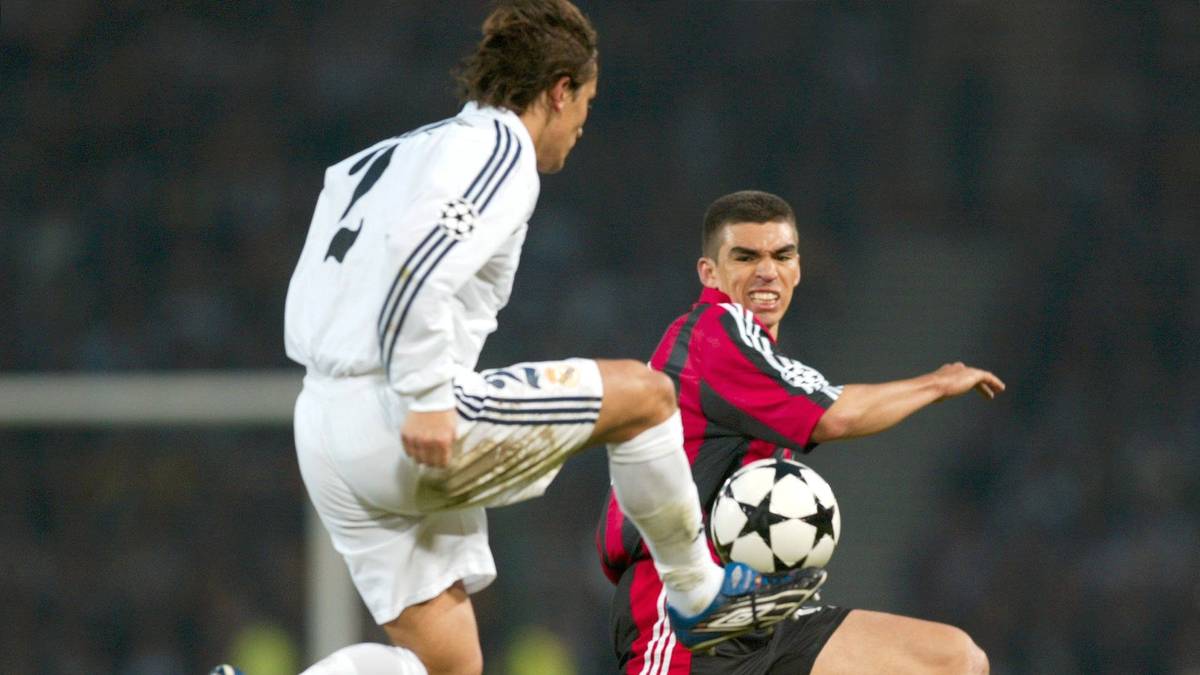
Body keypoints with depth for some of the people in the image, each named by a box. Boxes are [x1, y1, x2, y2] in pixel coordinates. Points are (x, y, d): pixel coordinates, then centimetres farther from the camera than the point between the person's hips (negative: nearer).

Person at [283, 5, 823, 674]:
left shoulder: (393, 154, 23)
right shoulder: (501, 151, -5)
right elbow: (418, 262, -23)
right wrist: (428, 397, -22)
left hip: (321, 428, 9)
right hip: (394, 419, -9)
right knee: (645, 393, 4)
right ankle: (698, 592, 18)